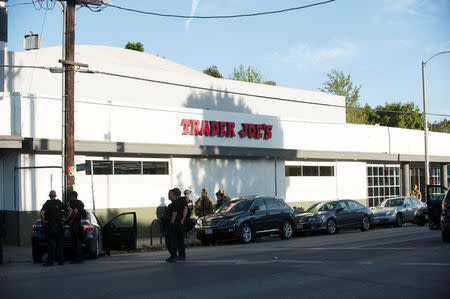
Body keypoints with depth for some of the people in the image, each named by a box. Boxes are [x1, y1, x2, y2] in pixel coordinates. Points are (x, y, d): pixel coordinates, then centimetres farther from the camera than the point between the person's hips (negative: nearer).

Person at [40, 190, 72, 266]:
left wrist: (43, 221, -7)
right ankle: (61, 261, 9)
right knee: (60, 244, 8)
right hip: (59, 227, 2)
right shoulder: (60, 203, 3)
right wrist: (66, 218, 2)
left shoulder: (46, 204, -3)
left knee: (51, 245, 3)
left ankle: (50, 261, -1)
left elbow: (42, 213, -21)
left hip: (50, 226, -2)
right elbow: (70, 210, -5)